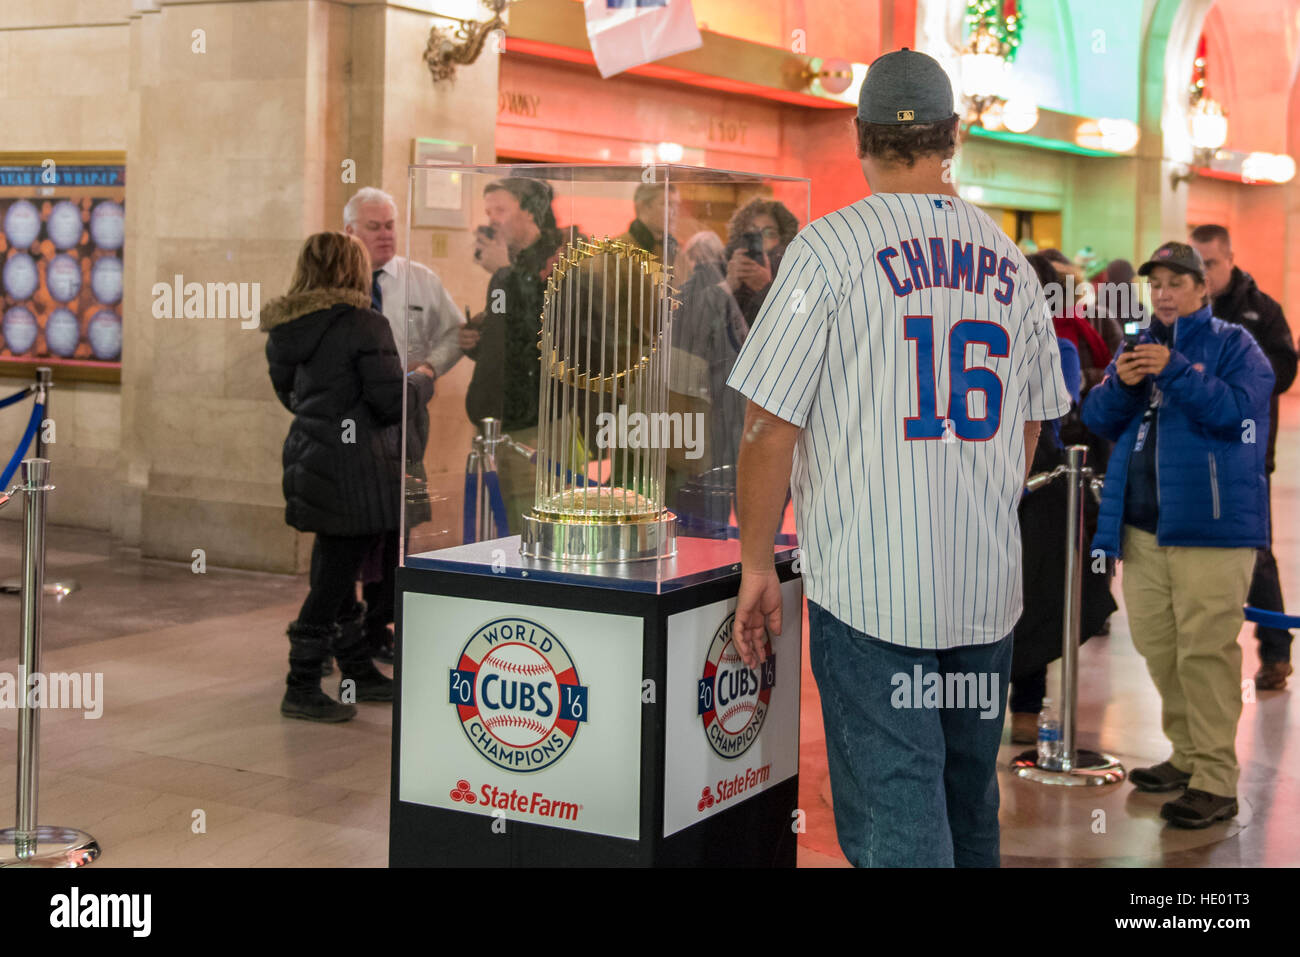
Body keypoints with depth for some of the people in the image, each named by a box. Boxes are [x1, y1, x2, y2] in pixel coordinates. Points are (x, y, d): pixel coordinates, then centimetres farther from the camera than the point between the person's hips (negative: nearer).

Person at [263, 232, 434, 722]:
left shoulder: (284, 330, 7)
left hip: (308, 458, 8)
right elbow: (392, 402, -15)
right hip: (355, 472, -8)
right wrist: (422, 382, 5)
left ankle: (360, 672, 30)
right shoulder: (364, 324, -15)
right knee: (333, 577, -1)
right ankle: (302, 690, 4)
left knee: (335, 571, 16)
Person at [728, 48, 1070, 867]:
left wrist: (757, 563, 2)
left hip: (869, 583, -5)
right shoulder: (1011, 263, 9)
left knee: (893, 815, -4)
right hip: (990, 586, 5)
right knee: (970, 806, 18)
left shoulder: (830, 247, -7)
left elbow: (771, 425, -8)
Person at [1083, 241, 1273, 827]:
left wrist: (1175, 371, -22)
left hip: (1210, 525, -6)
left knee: (1206, 651, -10)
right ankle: (1187, 756, 25)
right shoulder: (1138, 346, 18)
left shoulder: (1232, 344, 1)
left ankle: (1216, 781, -8)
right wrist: (1120, 383, -7)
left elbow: (1236, 408, -14)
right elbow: (1099, 420, 13)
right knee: (1157, 646, 11)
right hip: (1142, 525, 6)